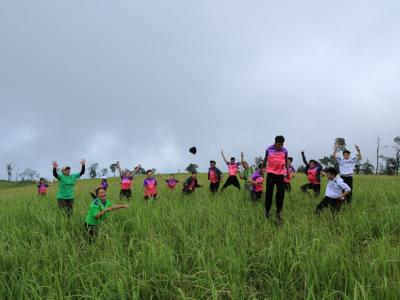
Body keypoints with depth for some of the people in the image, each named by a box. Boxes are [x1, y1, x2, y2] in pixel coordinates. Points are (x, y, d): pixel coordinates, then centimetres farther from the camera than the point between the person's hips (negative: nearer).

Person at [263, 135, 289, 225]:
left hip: (281, 174, 2)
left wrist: (287, 171, 11)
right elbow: (265, 159, 13)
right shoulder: (269, 149, -2)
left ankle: (278, 213, 12)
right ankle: (267, 211, 17)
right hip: (271, 173, -1)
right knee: (269, 193, 2)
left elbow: (286, 161, 14)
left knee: (281, 194, 0)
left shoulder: (285, 150, 3)